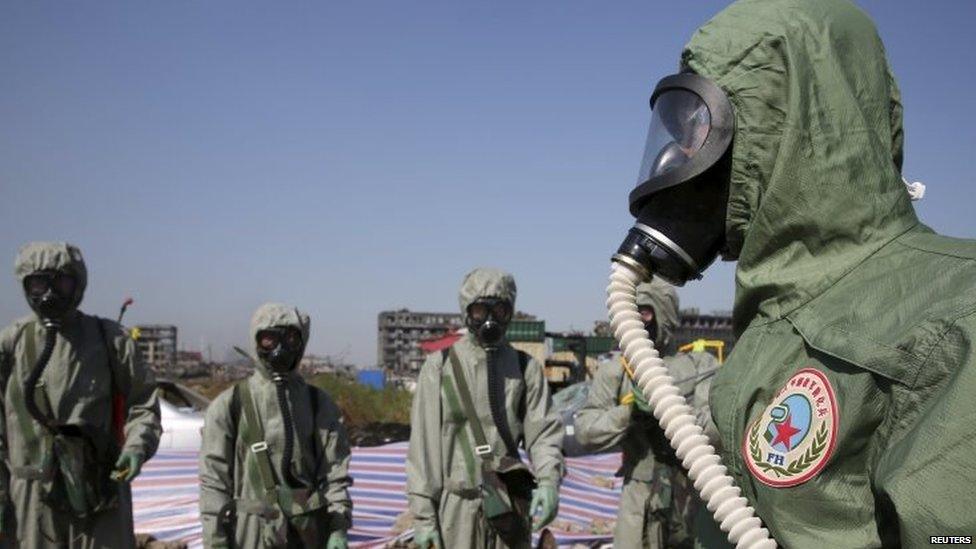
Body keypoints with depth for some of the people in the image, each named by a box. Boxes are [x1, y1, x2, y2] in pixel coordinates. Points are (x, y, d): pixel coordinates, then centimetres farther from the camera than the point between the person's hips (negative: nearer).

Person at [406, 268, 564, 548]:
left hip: (510, 503, 2)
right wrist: (423, 514, -5)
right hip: (458, 504, -2)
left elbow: (543, 431, 1)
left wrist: (548, 481, -18)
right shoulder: (441, 366, 2)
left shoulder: (526, 368, 8)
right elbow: (424, 442, 0)